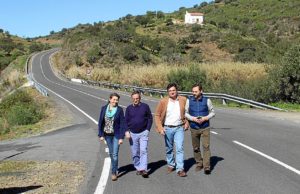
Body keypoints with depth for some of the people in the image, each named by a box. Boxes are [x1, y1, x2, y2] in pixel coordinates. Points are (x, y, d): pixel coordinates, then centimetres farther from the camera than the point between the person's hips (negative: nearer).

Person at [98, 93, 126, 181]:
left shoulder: (119, 110, -9)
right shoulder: (104, 108, -2)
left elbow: (122, 124, -8)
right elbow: (100, 122, 3)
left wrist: (121, 137, -12)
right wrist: (101, 135, -1)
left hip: (116, 135, -3)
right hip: (107, 135, 3)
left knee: (115, 154, -7)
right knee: (111, 153, 15)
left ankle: (114, 173, 3)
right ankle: (115, 168, 35)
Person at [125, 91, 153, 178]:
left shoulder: (145, 106, -1)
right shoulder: (129, 108, 4)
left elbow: (150, 118, 4)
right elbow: (126, 121, 8)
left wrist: (147, 130, -3)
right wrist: (127, 131, -3)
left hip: (143, 133, -2)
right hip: (133, 133, 2)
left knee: (143, 151, -11)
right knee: (135, 153, 7)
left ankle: (143, 169, -13)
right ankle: (138, 168, 20)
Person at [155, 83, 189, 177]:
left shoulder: (183, 100, -2)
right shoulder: (163, 101, -5)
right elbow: (157, 115, -1)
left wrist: (186, 123, 1)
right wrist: (160, 128, -8)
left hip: (179, 128, -1)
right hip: (168, 128, 1)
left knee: (179, 148, -8)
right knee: (169, 148, 13)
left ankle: (180, 169, -5)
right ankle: (171, 165, 32)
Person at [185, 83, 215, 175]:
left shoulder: (207, 100, -4)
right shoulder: (189, 100, -1)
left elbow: (212, 112, 5)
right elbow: (185, 113, 4)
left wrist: (205, 118, -13)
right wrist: (193, 118, -13)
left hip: (205, 127, -2)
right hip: (194, 128, 2)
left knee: (206, 146, -10)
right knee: (196, 148, 10)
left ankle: (207, 167, -9)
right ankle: (199, 164, 27)